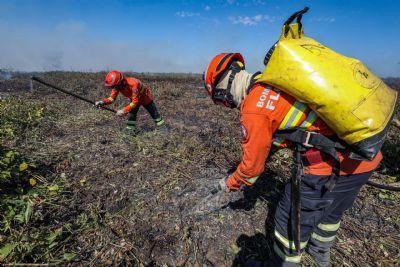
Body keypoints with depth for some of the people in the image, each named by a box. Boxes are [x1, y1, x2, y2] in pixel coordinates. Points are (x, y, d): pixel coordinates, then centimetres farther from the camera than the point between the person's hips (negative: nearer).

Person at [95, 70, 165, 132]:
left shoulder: (133, 84, -42)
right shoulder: (117, 86, -21)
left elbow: (135, 101, -40)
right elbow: (112, 98, -18)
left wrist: (124, 110, -43)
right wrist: (102, 102, -36)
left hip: (145, 97, -6)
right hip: (134, 99, 6)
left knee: (154, 113, 4)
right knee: (131, 114, -4)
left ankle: (163, 128, 17)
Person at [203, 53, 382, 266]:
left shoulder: (254, 111, -17)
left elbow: (251, 166, -5)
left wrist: (229, 184, 12)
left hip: (331, 163, -9)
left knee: (292, 219, 12)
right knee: (333, 209, 31)